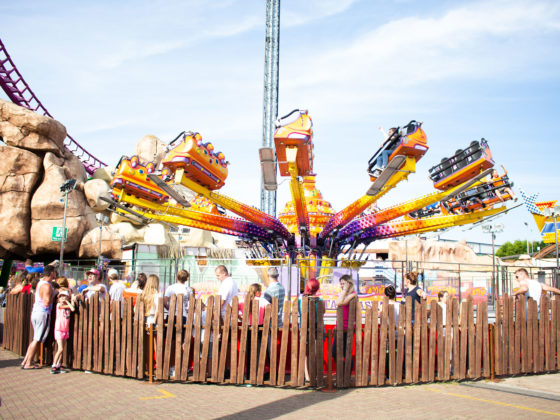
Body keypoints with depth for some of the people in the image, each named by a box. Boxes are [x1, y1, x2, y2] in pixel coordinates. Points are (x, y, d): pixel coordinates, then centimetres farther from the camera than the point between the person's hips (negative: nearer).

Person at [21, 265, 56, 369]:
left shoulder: (41, 282, 10)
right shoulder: (47, 286, -17)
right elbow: (47, 302, -23)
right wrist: (53, 296, -8)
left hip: (35, 311, 9)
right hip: (43, 313, -9)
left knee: (36, 339, 16)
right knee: (37, 340, -2)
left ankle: (25, 361, 17)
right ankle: (28, 363, 1)